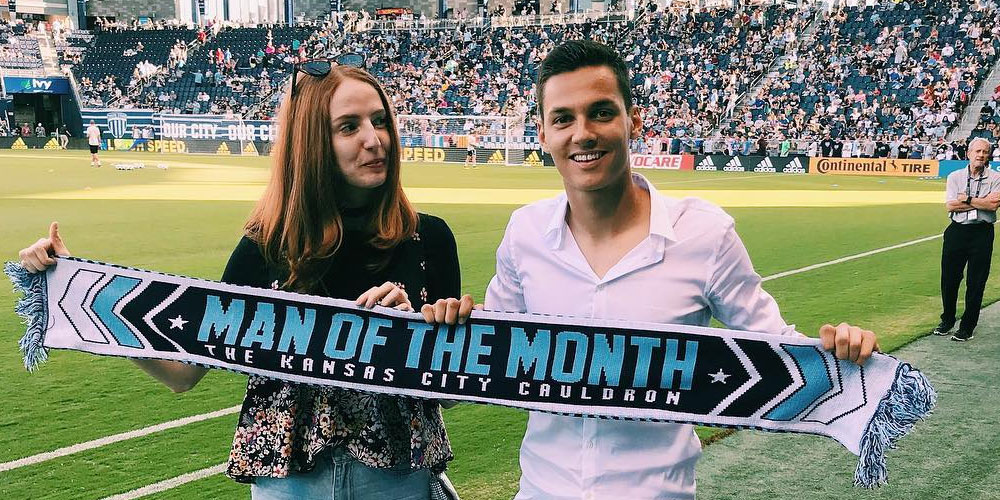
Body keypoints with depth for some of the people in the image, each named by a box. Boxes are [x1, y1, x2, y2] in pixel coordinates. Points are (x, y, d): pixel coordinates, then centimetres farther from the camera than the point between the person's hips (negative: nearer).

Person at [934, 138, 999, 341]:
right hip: (957, 231, 2)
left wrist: (967, 199, -10)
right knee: (949, 278, 7)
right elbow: (950, 205, -7)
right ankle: (947, 320, 24)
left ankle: (968, 326, 12)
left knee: (976, 282, 2)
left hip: (982, 232, -2)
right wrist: (982, 202, -9)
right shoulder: (955, 176, 6)